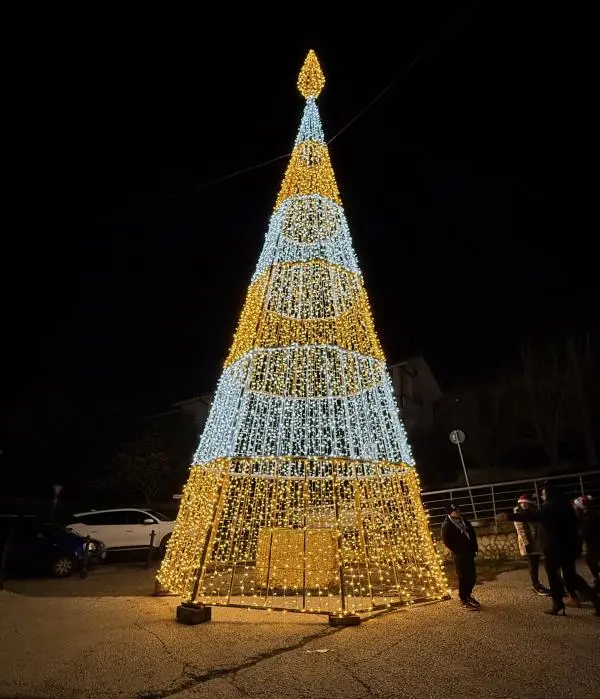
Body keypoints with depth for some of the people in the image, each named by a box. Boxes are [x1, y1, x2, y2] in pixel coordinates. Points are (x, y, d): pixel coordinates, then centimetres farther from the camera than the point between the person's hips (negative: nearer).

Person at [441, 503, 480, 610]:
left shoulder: (464, 521, 8)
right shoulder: (447, 525, -12)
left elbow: (472, 534, 15)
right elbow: (446, 541, -14)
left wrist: (475, 548, 7)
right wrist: (457, 551, -15)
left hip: (469, 553, 7)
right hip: (459, 555, -7)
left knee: (472, 576, 12)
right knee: (463, 577, 0)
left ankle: (468, 595, 34)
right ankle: (464, 602, 14)